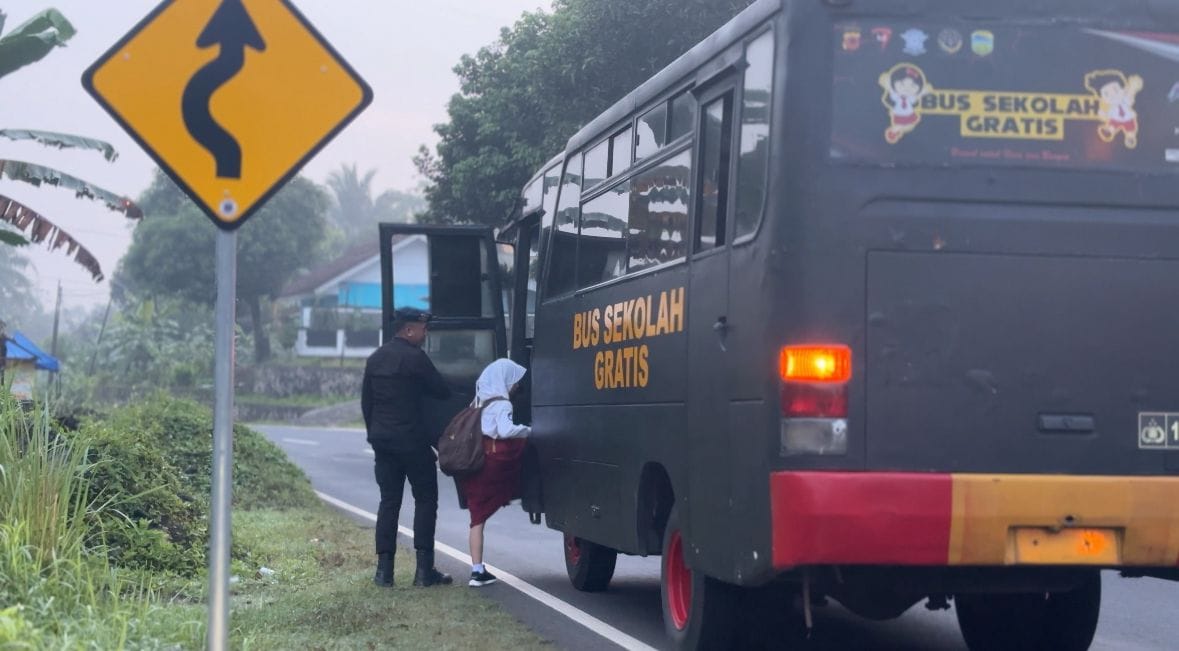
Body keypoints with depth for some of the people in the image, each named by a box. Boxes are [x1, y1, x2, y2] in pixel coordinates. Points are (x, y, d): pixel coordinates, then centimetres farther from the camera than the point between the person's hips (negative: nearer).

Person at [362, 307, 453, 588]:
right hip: (411, 438, -7)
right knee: (425, 499, 1)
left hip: (382, 438, 7)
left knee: (389, 501, 10)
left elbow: (366, 401, 15)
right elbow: (441, 391, -8)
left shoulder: (375, 359, 11)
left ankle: (384, 568, 5)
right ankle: (424, 569, -4)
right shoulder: (415, 358, -12)